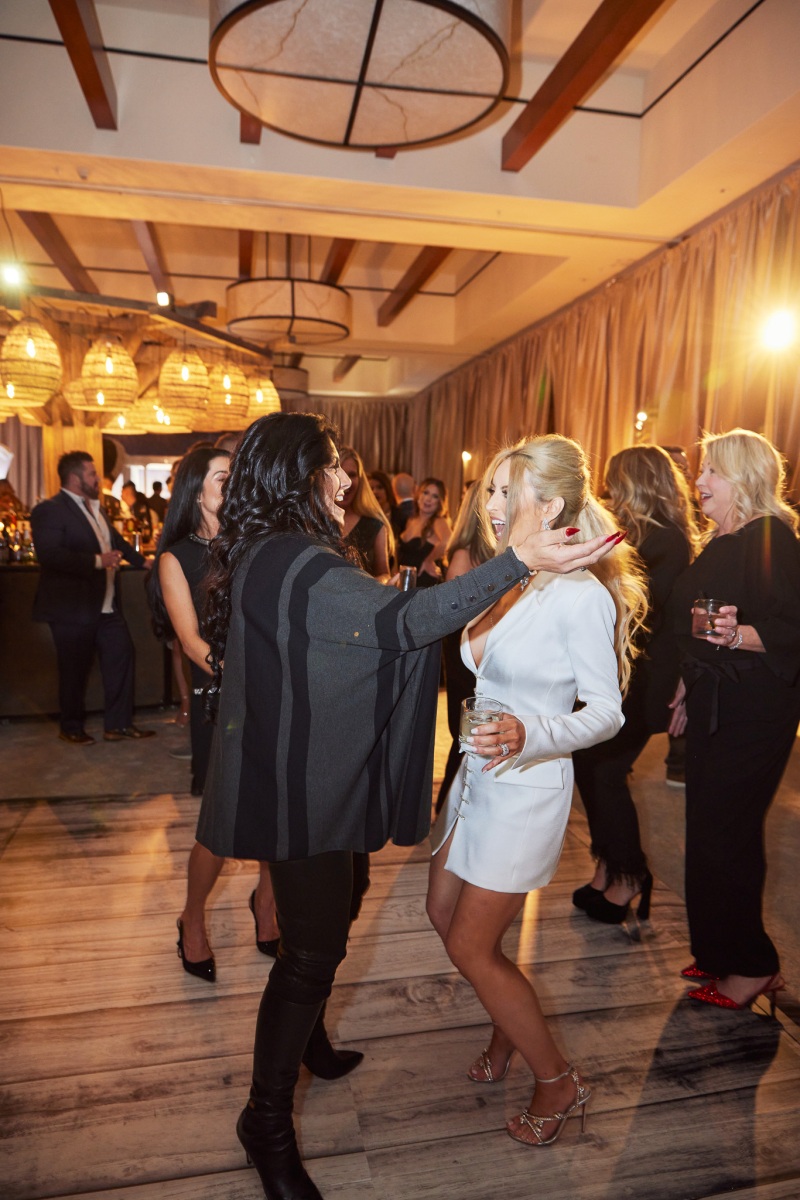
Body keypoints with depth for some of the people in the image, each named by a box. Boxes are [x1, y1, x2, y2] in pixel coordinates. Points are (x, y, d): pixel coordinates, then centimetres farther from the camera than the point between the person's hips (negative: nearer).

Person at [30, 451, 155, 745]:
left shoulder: (95, 508, 14)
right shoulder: (49, 510, -14)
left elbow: (116, 540, 30)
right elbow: (49, 554, -27)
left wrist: (142, 561, 26)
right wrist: (97, 561, -30)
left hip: (106, 606, 9)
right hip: (73, 608, -8)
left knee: (121, 657, 9)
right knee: (75, 670, 4)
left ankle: (118, 724, 20)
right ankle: (71, 727, 24)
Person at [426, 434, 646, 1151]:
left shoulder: (582, 595, -21)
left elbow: (607, 710, -19)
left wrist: (530, 735, -33)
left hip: (527, 788, -8)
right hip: (479, 774, 8)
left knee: (471, 947, 3)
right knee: (444, 914, 19)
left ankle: (559, 1082, 27)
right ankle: (508, 1030, 46)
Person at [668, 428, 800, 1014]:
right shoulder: (722, 541, 13)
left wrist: (737, 635, -38)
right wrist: (689, 685, 19)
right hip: (715, 702, 9)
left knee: (724, 835, -1)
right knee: (708, 829, 14)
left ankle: (753, 966, 19)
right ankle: (720, 952, 31)